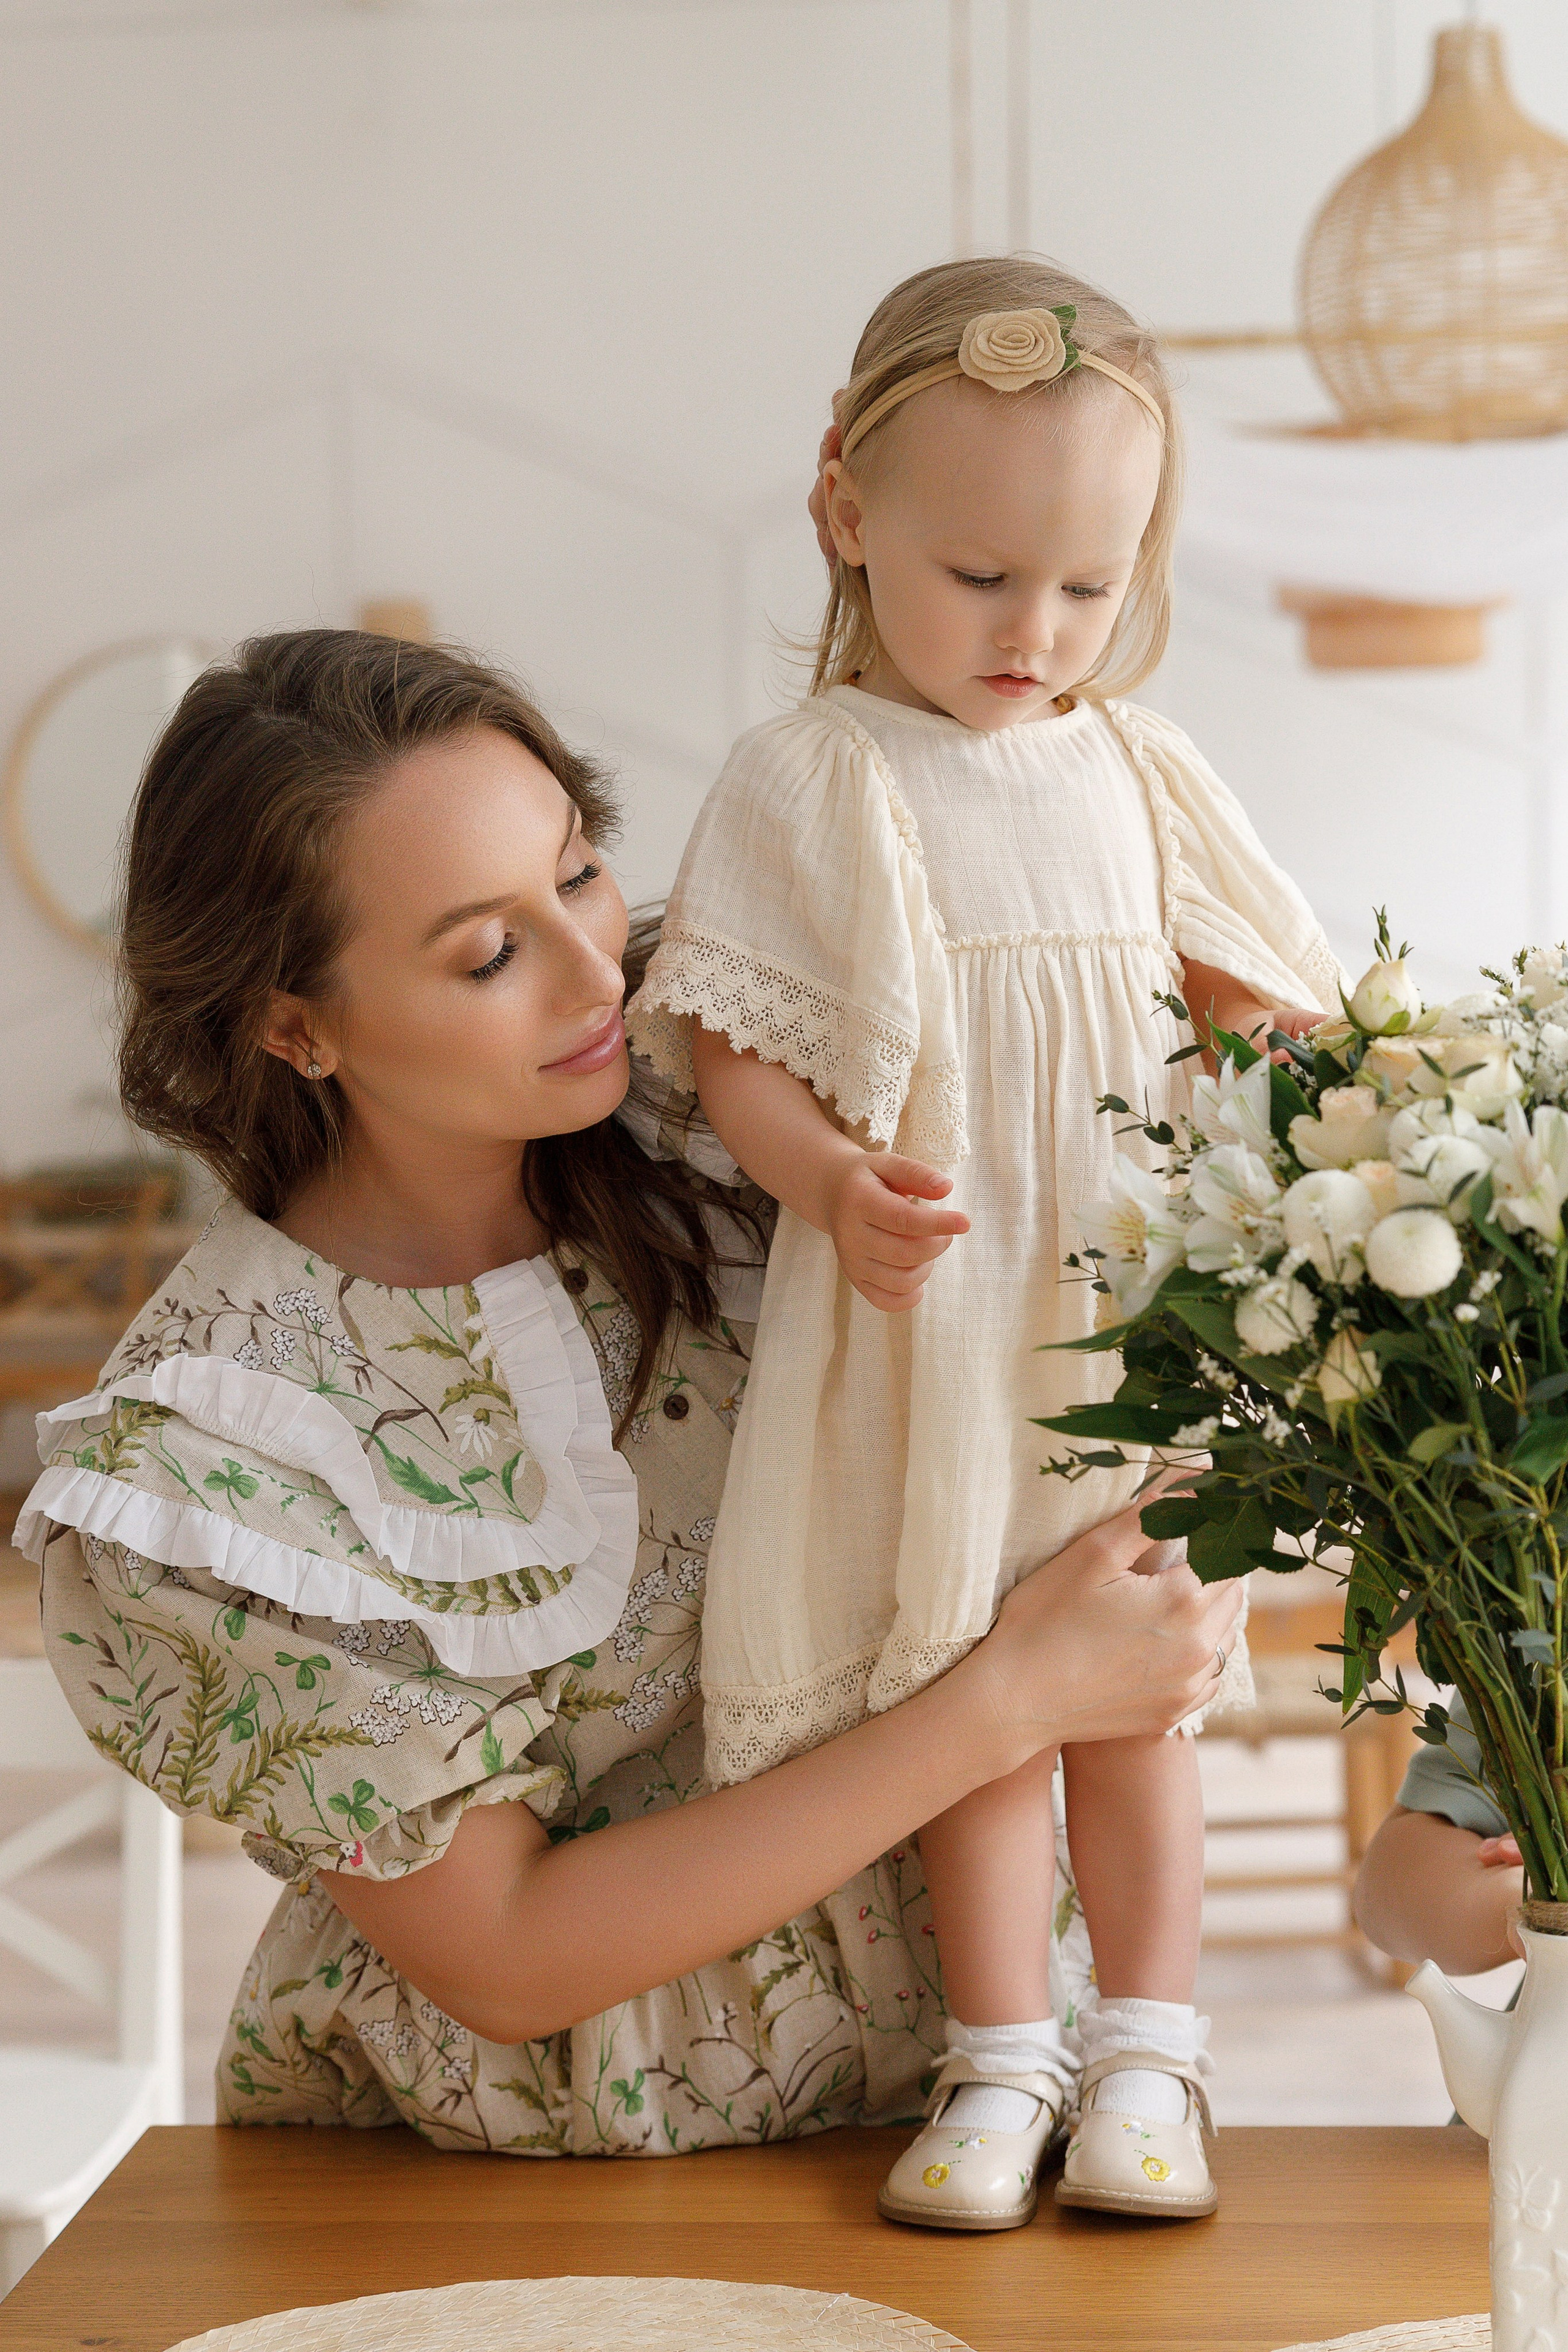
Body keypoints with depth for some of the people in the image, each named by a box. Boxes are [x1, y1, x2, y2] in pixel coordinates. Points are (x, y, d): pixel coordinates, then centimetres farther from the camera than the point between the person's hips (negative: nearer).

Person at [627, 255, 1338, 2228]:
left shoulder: (1134, 772, 6)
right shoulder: (805, 784, -5)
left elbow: (1248, 994, 14)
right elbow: (726, 1044, -8)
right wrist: (834, 1186, -24)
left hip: (1126, 1300, 3)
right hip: (923, 1310, -3)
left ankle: (1145, 2047, 21)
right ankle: (999, 2053, 17)